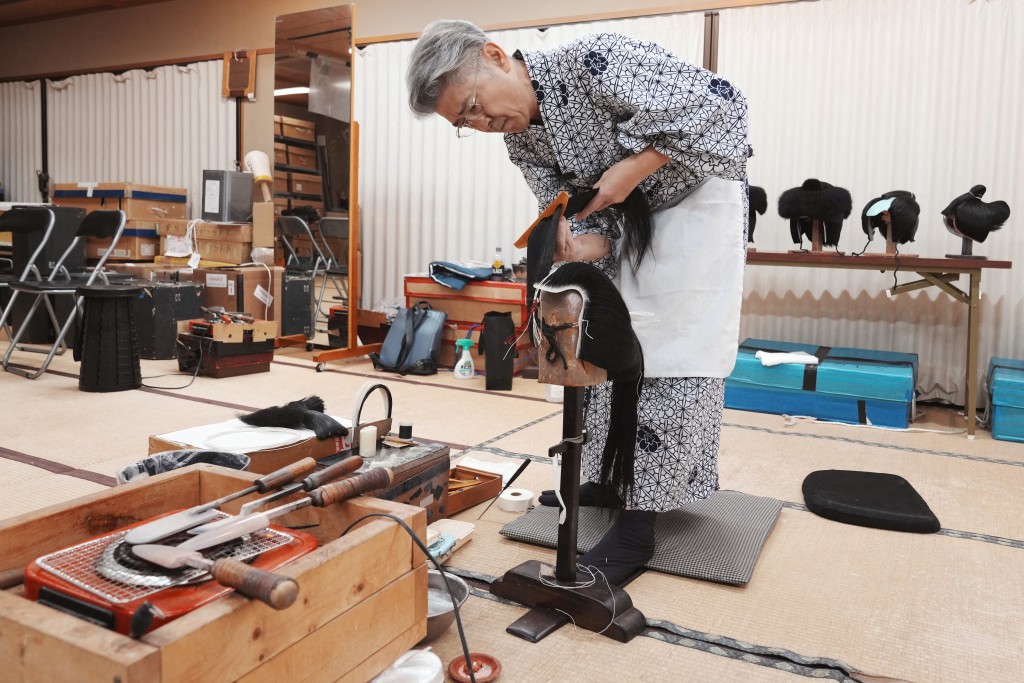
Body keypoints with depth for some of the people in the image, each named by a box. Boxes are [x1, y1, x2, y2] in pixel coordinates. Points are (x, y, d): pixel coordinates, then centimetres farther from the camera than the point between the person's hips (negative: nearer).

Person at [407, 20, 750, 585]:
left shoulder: (593, 60, -26)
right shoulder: (521, 142, -3)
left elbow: (722, 103, -28)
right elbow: (591, 228, -5)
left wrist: (633, 168, -27)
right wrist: (569, 251, -29)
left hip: (698, 194, -8)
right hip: (630, 218, 8)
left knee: (676, 350, -12)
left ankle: (639, 525, -9)